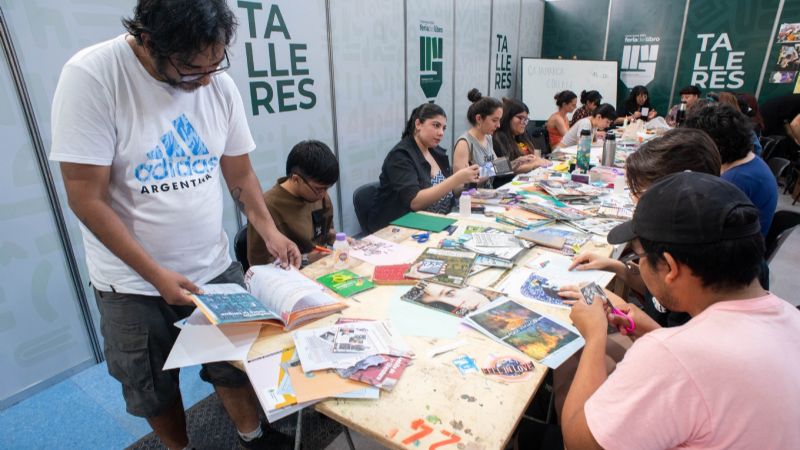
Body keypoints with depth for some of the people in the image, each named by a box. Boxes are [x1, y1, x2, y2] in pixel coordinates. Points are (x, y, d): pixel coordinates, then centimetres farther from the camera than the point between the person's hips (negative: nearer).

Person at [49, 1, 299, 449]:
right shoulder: (90, 77, -18)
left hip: (216, 268, 3)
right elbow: (87, 199, -17)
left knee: (237, 365, 16)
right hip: (134, 282, -2)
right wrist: (155, 274, -18)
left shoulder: (220, 83, -6)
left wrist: (270, 231, -8)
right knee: (155, 391, 18)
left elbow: (241, 173, 4)